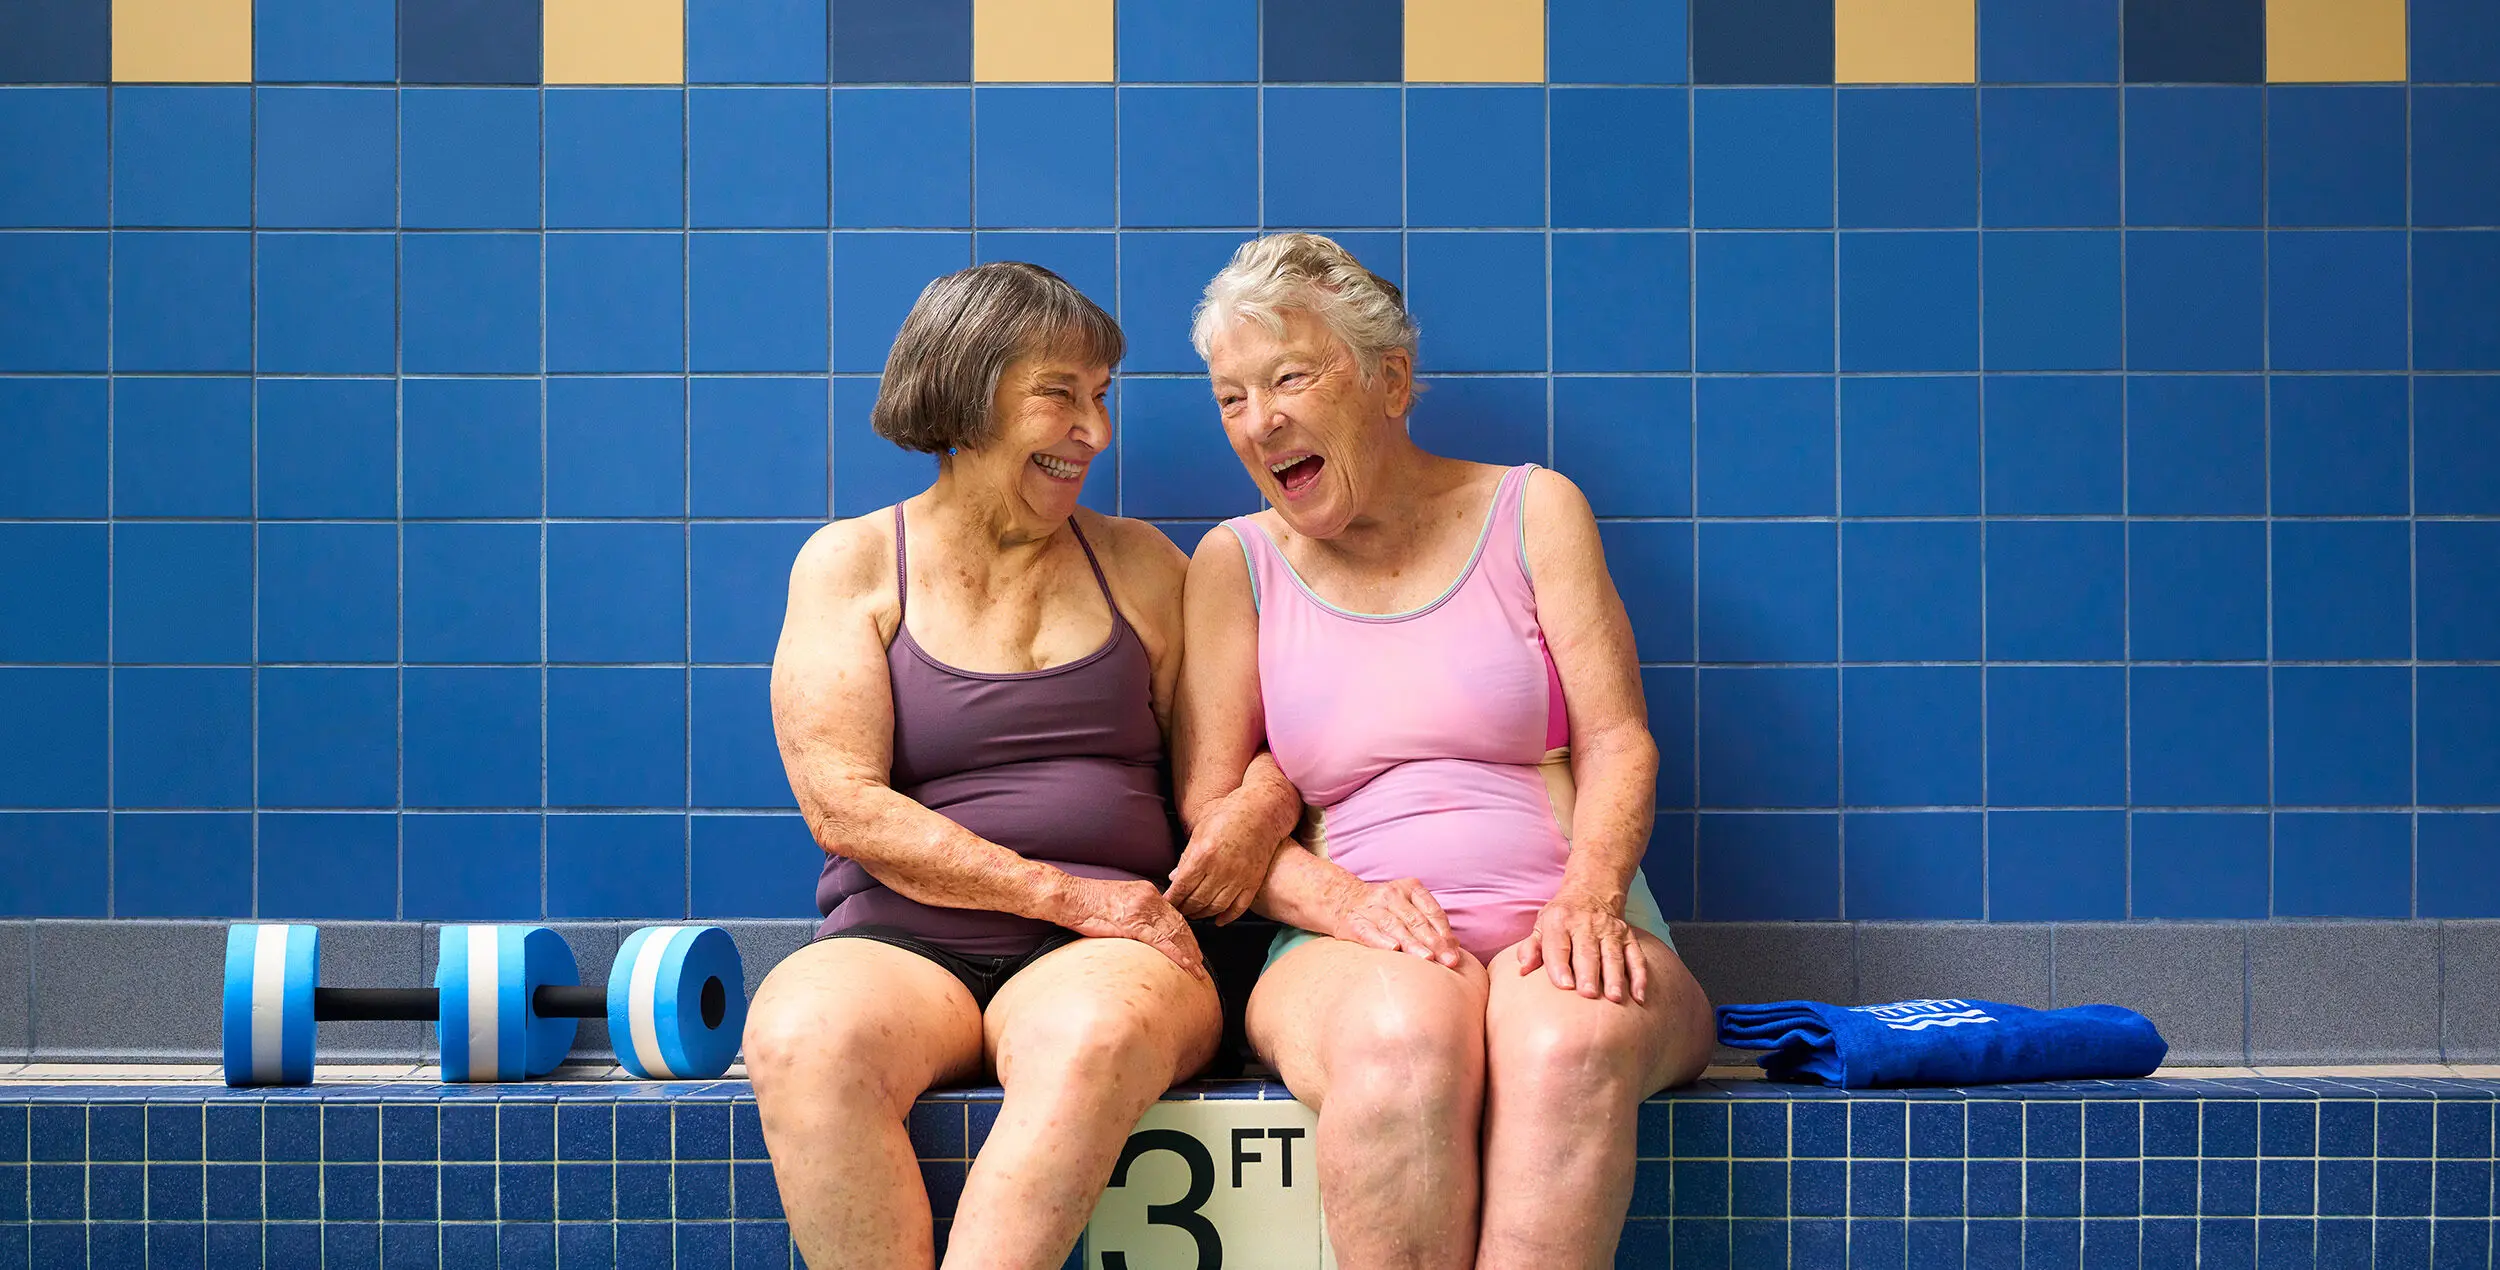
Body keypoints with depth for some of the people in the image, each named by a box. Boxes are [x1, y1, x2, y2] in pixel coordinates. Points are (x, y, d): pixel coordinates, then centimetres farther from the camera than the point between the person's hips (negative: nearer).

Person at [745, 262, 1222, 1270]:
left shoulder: (1138, 563, 17)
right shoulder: (853, 561, 9)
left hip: (1105, 951, 1)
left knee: (1099, 1034, -36)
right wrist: (1065, 892, -11)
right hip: (898, 940, -1)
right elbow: (844, 806, -3)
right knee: (807, 1036, -35)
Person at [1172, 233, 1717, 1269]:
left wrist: (1589, 894, -16)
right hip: (1352, 949, 0)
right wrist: (1343, 903, -13)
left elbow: (1618, 742, 4)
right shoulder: (1237, 563, 13)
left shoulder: (1529, 512, 11)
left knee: (1574, 1036, -36)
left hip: (1557, 934, 0)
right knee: (1401, 1030, -37)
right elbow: (1207, 807, 6)